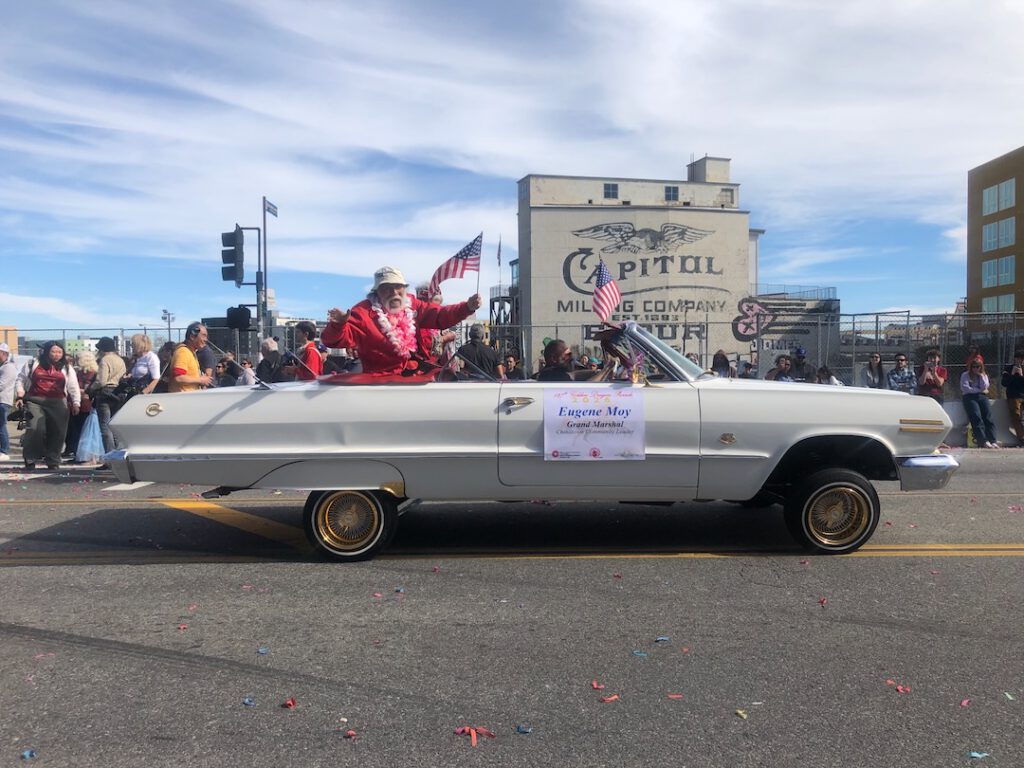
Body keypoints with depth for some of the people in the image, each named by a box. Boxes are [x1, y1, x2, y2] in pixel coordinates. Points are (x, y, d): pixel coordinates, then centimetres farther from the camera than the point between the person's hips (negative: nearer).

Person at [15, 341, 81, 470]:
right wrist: (20, 396, 2)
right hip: (35, 401, -2)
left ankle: (53, 462, 12)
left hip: (58, 404, 2)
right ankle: (30, 460, -3)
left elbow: (73, 387, 12)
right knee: (34, 429, -16)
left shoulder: (67, 368, 12)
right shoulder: (33, 363, 9)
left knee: (57, 433, 1)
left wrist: (76, 403, 3)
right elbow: (21, 379, 13)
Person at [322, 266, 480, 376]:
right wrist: (337, 325, -42)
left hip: (416, 372, 5)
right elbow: (337, 339, -18)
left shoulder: (411, 305, 6)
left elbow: (439, 315, 6)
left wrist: (467, 307, -10)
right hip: (382, 378, -4)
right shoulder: (364, 311, -11)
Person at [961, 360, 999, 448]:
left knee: (988, 418, -19)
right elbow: (964, 388, -4)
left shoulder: (984, 375, 22)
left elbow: (984, 387, 5)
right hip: (970, 397, -3)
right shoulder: (965, 375, 11)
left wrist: (981, 376, 0)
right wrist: (980, 390, 0)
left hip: (982, 397, 3)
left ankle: (993, 441, -29)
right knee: (977, 418, -23)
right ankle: (984, 441, -34)